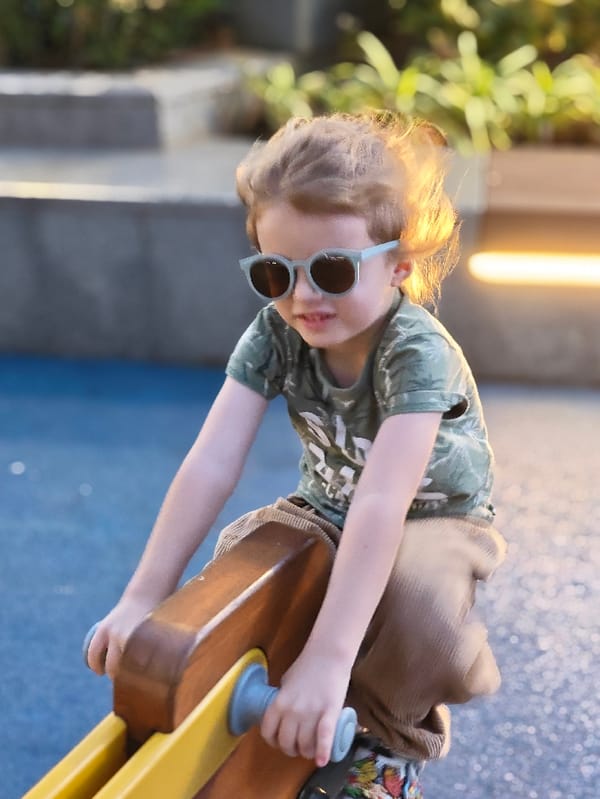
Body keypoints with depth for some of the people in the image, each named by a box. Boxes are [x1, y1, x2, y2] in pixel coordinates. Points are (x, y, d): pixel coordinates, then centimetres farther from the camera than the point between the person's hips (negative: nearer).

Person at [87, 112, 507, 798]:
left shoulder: (416, 351, -34)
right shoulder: (274, 335, -20)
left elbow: (383, 501, -44)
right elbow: (210, 464, -27)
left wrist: (327, 659, -50)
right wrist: (144, 596, -33)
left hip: (434, 518, -4)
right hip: (328, 510, 5)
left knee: (417, 598, -35)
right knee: (235, 559, -21)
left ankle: (390, 737, 1)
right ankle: (311, 718, 7)